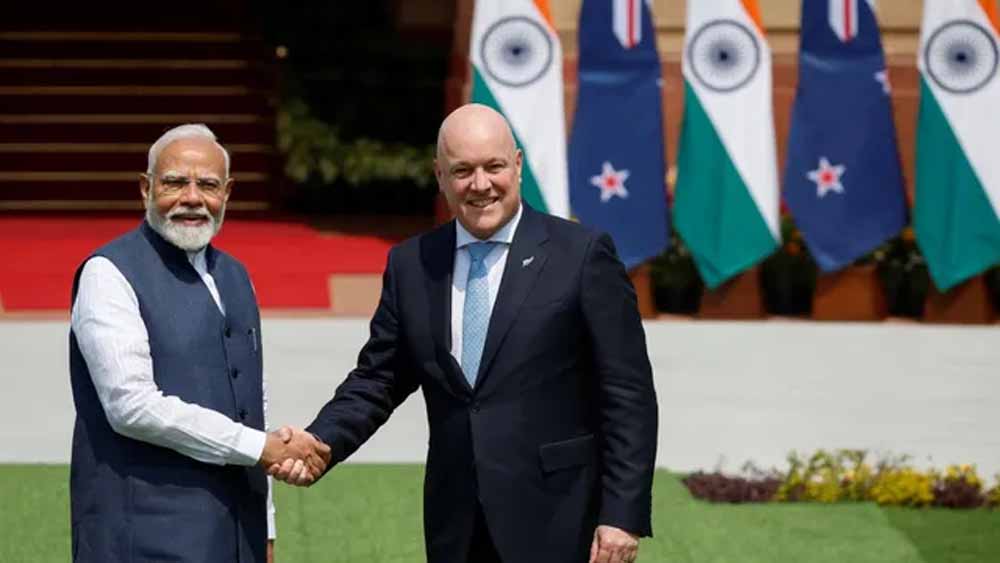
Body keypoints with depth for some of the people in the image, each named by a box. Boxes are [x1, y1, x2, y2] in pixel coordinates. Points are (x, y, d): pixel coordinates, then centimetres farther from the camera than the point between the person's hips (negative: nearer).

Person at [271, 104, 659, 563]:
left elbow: (629, 394, -5)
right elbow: (376, 381, 11)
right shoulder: (411, 265, 9)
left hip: (555, 525, -4)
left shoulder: (581, 254, -4)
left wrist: (623, 514, -11)